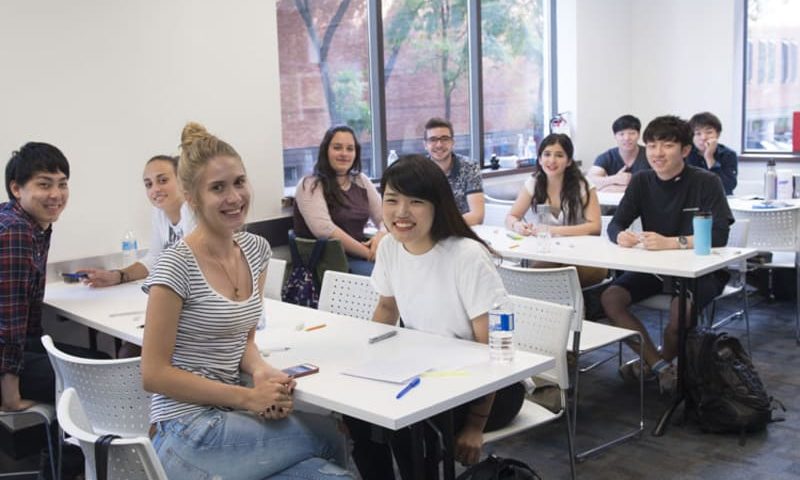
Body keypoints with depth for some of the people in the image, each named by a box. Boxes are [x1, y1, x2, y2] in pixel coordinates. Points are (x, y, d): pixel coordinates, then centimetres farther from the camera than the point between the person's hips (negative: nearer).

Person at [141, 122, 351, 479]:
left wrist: (262, 372, -9)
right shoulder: (176, 266, -16)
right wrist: (247, 397, -18)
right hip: (188, 437, -6)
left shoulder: (256, 250, 4)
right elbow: (154, 374, -15)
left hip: (228, 417, 6)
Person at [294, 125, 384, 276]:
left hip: (359, 255, 6)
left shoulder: (361, 181, 15)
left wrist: (380, 236, -12)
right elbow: (325, 230, -18)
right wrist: (368, 253, -19)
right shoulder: (310, 186, -4)